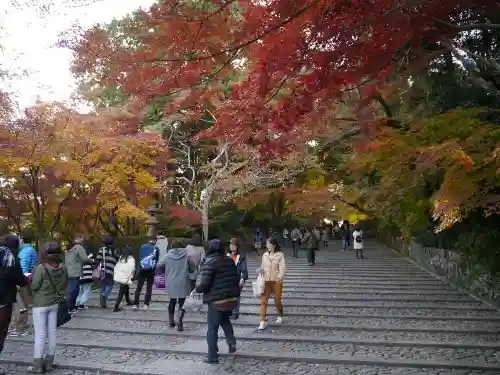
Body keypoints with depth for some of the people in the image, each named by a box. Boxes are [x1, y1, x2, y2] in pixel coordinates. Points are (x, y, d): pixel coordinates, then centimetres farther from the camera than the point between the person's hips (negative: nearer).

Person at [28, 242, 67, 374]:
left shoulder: (41, 268, -19)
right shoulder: (63, 268, -3)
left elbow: (34, 286, -10)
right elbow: (64, 286, 7)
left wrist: (33, 276, 5)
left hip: (40, 304, -5)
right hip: (54, 303, 5)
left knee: (40, 334, 2)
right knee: (52, 332, 12)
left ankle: (38, 364, 8)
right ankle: (49, 362, 21)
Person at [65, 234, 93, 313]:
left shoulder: (69, 248, 16)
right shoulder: (79, 247, -11)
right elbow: (84, 259, -15)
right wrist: (92, 261, 2)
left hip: (68, 272, 9)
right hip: (75, 273, -9)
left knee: (74, 290, 17)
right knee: (72, 291, -6)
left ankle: (72, 306, 23)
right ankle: (67, 308, -6)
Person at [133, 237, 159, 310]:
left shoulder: (143, 246, 2)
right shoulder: (156, 249, -4)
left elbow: (139, 258, 5)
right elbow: (157, 260, 1)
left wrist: (139, 269, 11)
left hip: (142, 269, 2)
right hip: (151, 271, -2)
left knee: (139, 287, 8)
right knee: (149, 287, 9)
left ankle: (135, 304, 4)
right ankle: (146, 304, 5)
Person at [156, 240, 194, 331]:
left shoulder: (167, 256, -4)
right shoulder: (186, 255, -4)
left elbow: (158, 265, 8)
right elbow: (193, 267, 3)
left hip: (171, 283, 2)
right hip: (183, 283, -2)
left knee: (172, 301, 20)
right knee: (182, 303, 4)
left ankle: (171, 321, 29)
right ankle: (179, 320, -18)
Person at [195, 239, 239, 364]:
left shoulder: (209, 263, -13)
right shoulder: (230, 260, 6)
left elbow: (205, 283, -18)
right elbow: (236, 278, 12)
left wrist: (197, 290, 1)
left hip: (217, 300, -6)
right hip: (231, 298, 6)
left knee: (212, 328, 5)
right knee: (225, 320, 28)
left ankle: (212, 356, 10)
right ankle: (232, 342, 11)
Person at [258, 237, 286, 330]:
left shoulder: (280, 255, -7)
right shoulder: (264, 255, 6)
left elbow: (282, 267, -13)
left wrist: (280, 277, -29)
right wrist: (261, 270, -9)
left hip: (276, 281, -3)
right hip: (266, 281, 3)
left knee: (277, 300, 10)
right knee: (263, 301, -5)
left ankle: (280, 316, 37)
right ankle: (262, 321, -1)